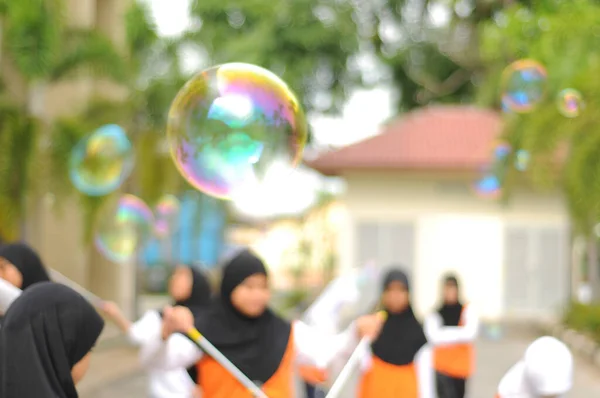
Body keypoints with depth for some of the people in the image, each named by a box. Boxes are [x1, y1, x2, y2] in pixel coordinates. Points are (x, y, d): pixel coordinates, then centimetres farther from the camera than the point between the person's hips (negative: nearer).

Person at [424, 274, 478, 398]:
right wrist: (459, 335, -18)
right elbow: (434, 337, -18)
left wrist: (445, 335, -17)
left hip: (462, 365, 2)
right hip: (443, 366, -2)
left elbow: (470, 333, -18)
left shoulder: (468, 311, -2)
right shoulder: (435, 313, -4)